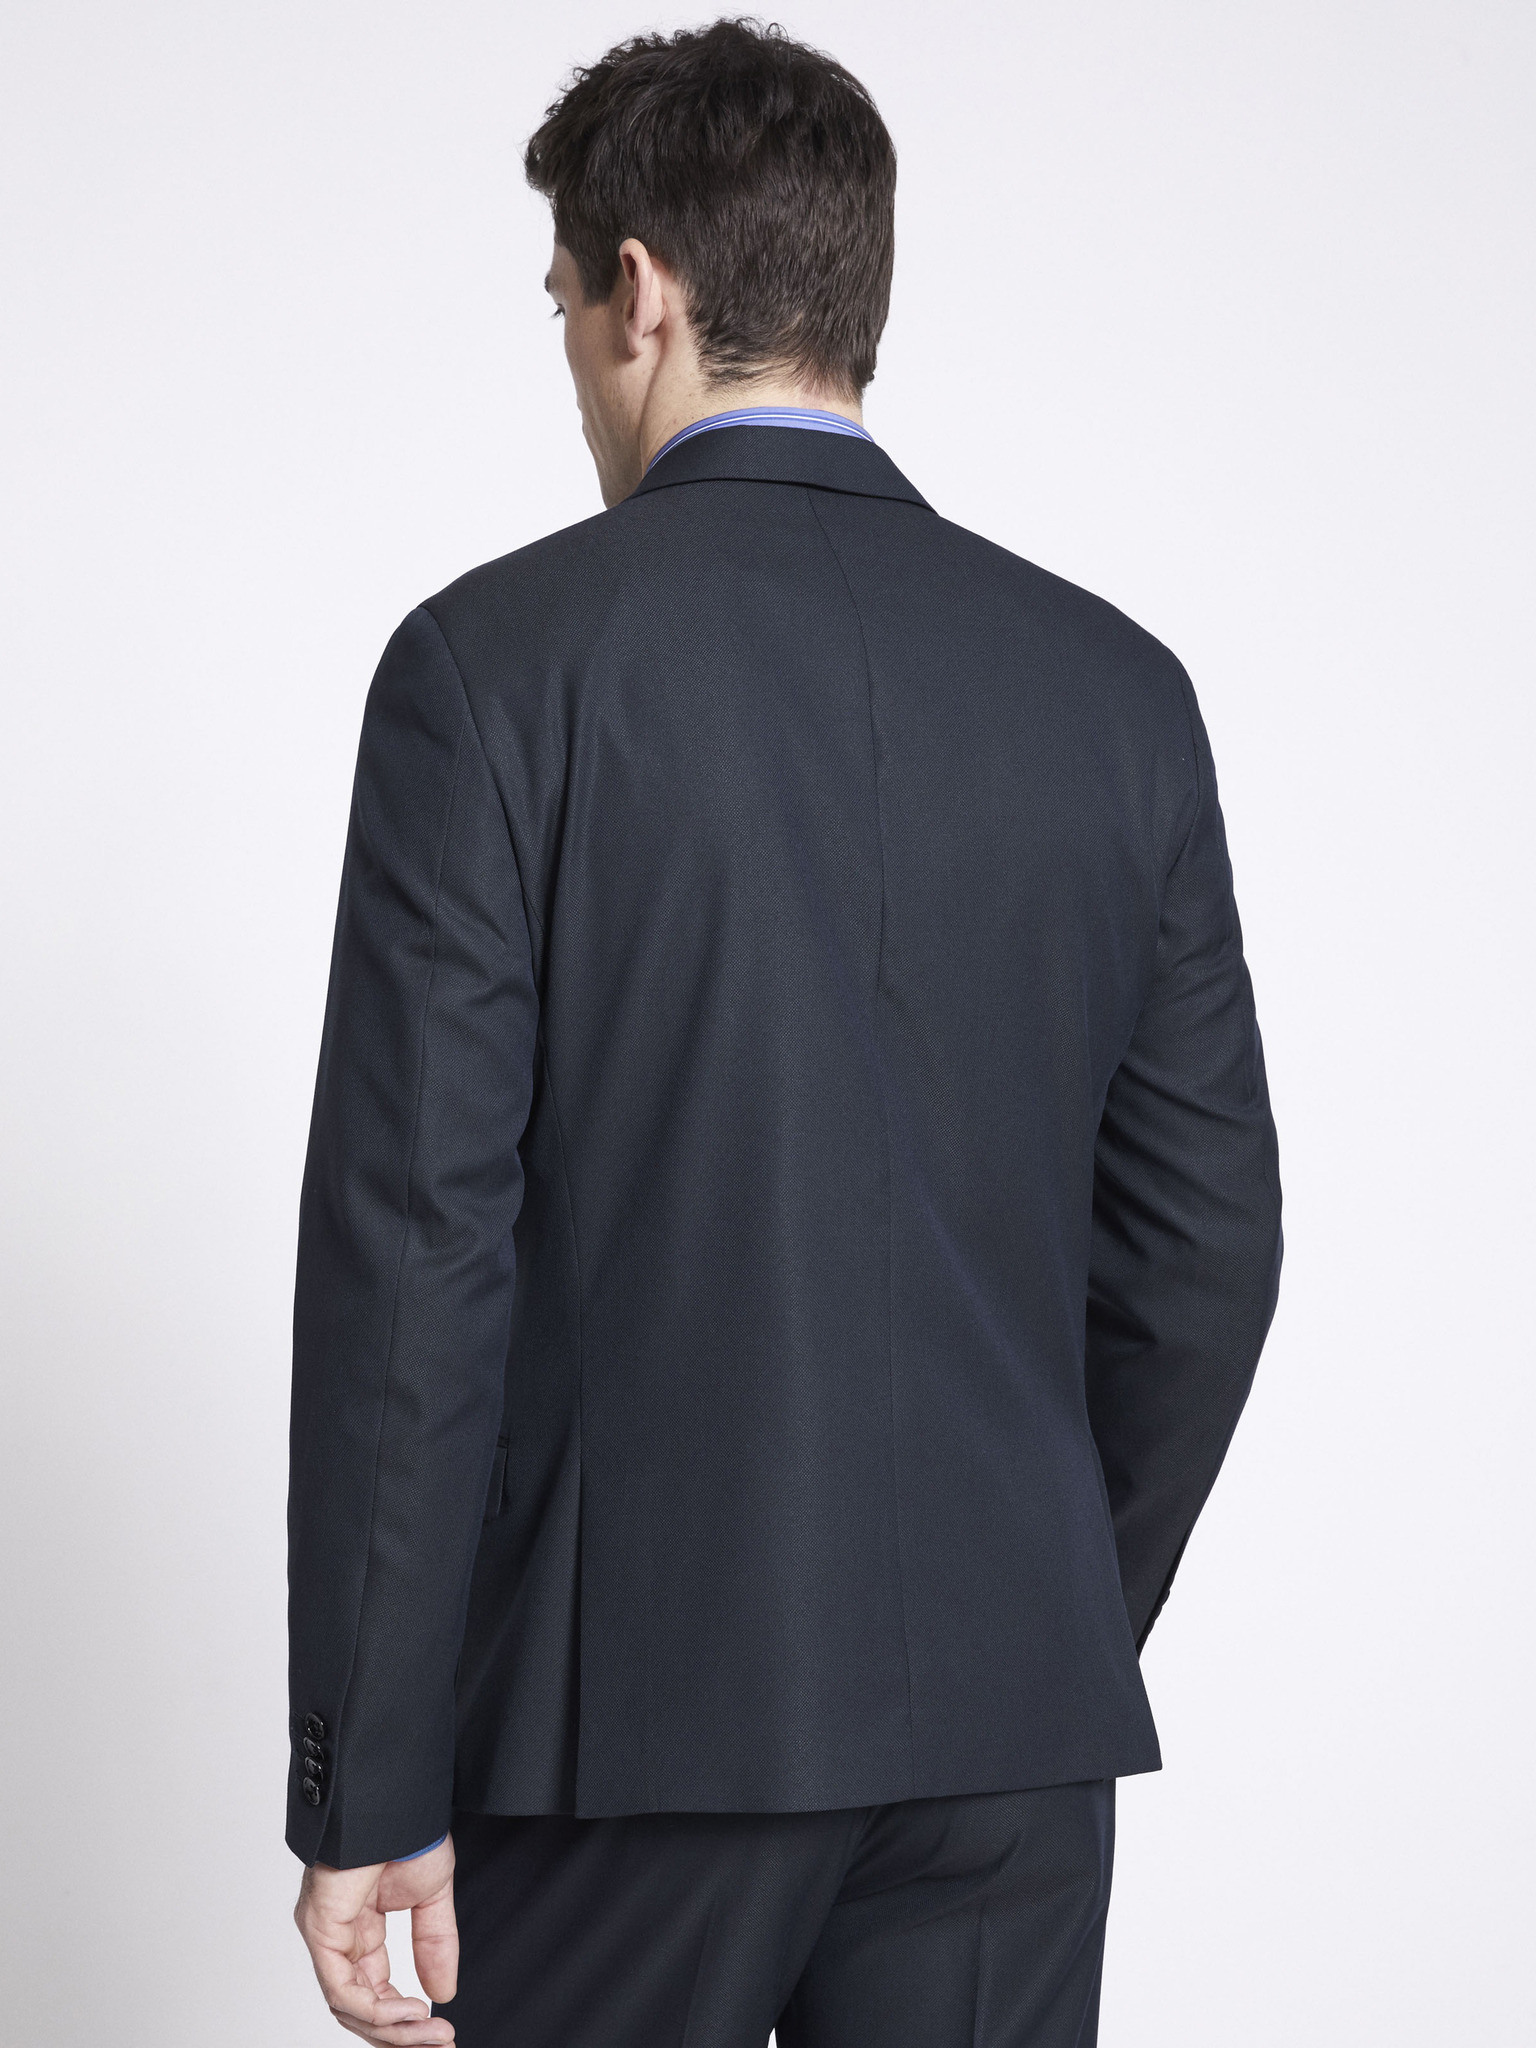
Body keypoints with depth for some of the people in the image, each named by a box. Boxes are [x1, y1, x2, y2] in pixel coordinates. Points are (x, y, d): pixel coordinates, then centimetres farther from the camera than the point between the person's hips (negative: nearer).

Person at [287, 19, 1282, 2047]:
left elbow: (420, 1245, -12)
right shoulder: (1117, 686, 4)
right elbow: (1205, 1243, 7)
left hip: (638, 1711, -3)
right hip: (1011, 1727, 4)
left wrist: (369, 1790, -7)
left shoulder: (496, 662, -7)